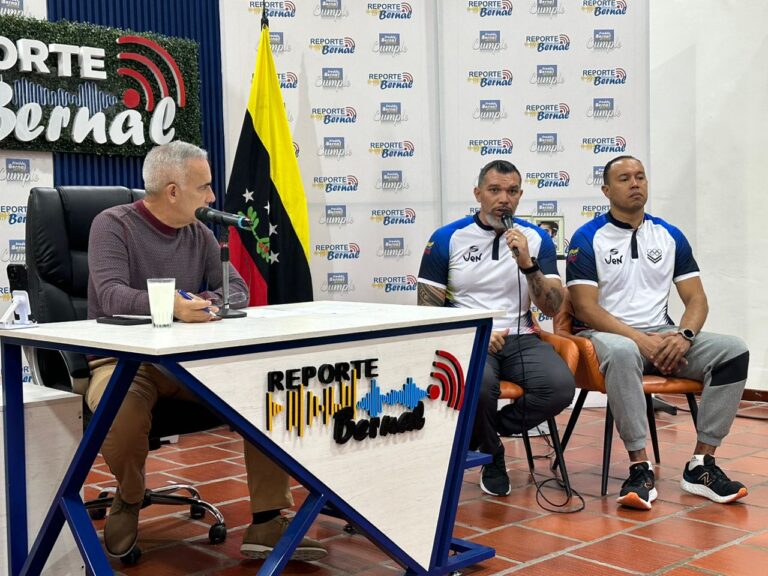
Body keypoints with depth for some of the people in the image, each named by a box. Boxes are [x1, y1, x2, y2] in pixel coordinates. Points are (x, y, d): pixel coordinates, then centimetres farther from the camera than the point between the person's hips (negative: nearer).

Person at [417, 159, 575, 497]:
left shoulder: (537, 238, 9)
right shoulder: (447, 238, 3)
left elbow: (553, 308, 2)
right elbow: (428, 308, 2)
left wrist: (527, 263, -13)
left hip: (520, 339, 3)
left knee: (560, 385, -28)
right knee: (479, 383, -37)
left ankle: (475, 436, -1)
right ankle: (491, 454, -1)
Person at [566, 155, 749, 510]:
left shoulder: (670, 237, 13)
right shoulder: (587, 238, 0)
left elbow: (697, 299, 9)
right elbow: (585, 308, -8)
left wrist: (683, 335, -13)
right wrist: (641, 339, -19)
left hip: (662, 336, 5)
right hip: (607, 334, -5)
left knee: (733, 350, -19)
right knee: (623, 353, -40)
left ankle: (701, 465, -16)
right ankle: (640, 468, -33)